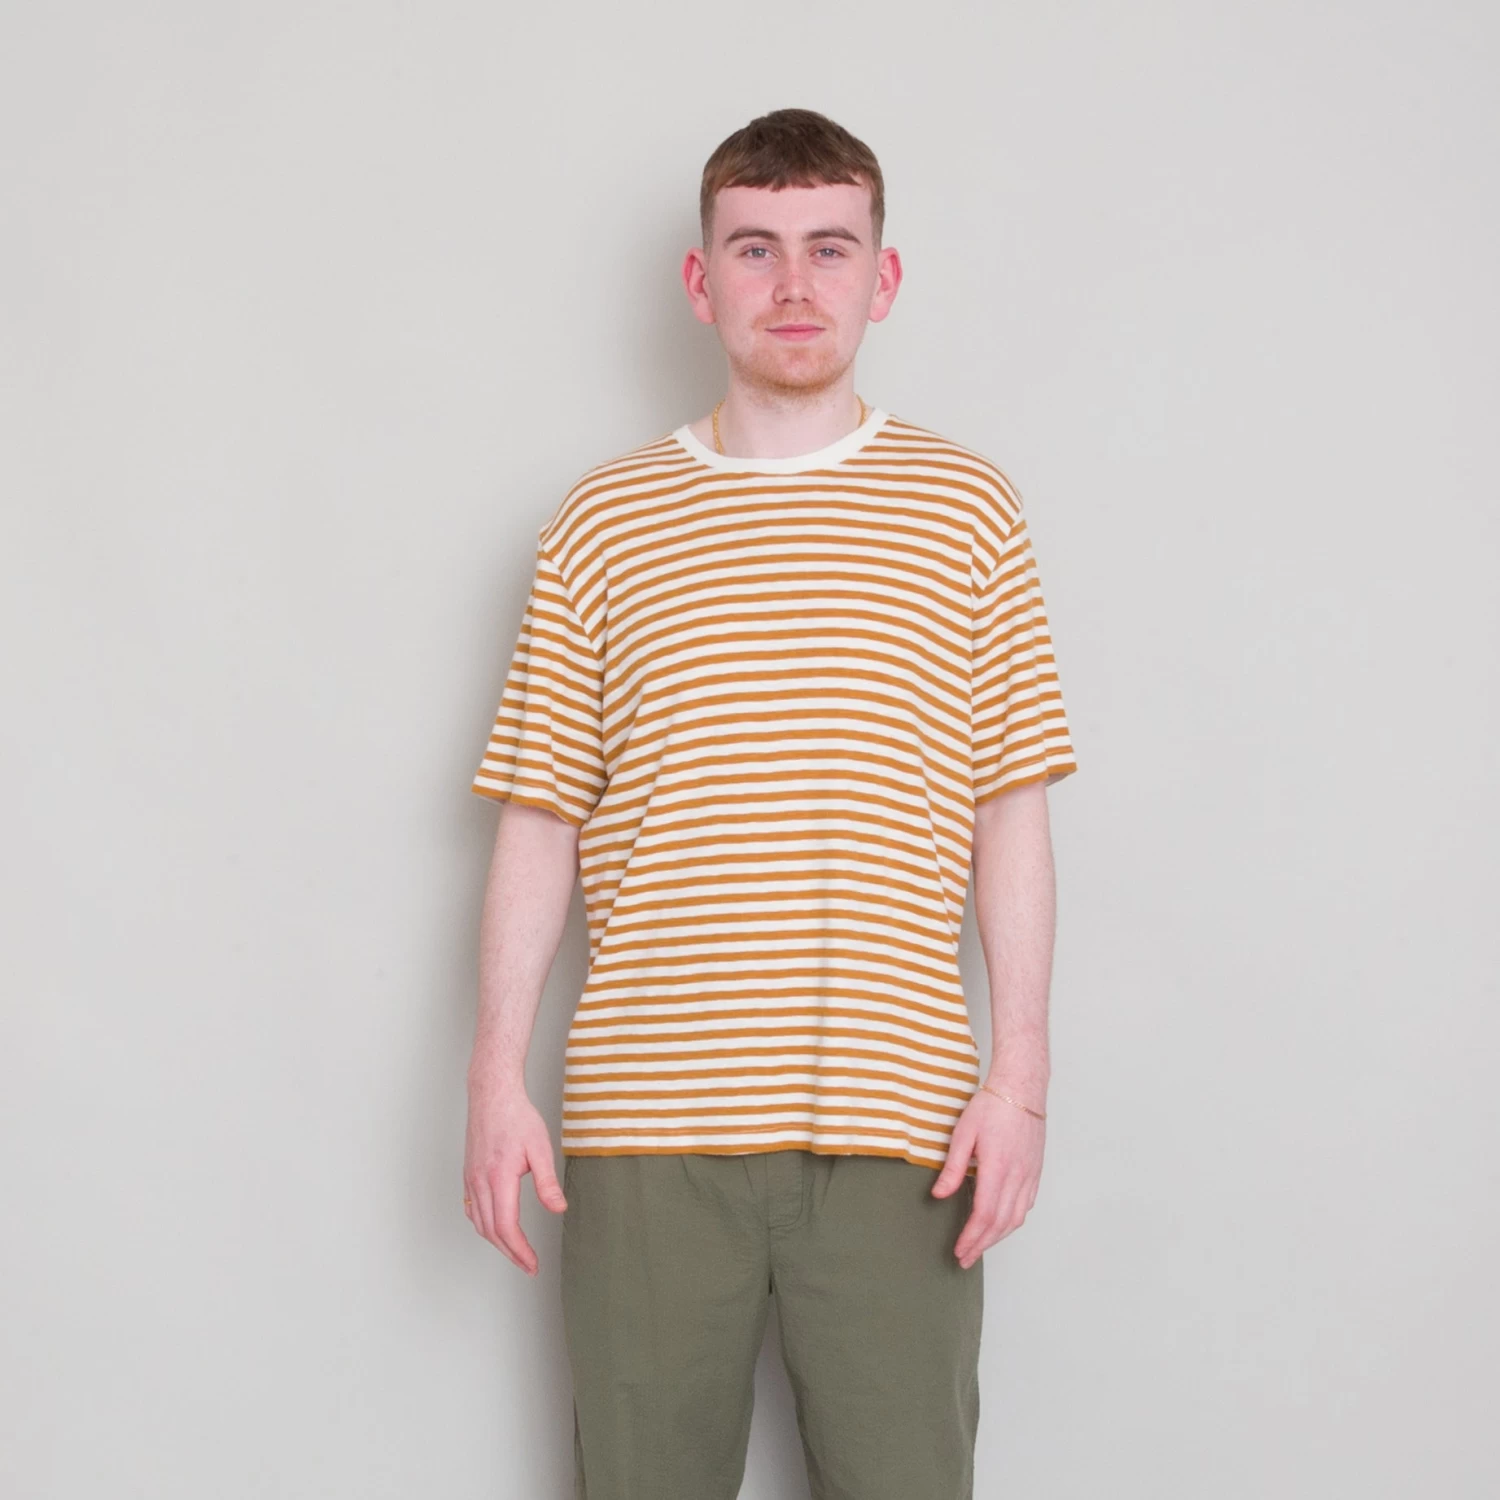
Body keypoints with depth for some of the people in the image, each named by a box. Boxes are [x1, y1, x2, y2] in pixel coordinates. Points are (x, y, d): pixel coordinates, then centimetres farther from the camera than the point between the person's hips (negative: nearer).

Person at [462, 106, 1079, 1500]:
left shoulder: (968, 509, 7)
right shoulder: (604, 521, 8)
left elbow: (1010, 809, 6)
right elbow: (540, 818, 7)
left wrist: (1022, 1073, 0)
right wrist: (497, 1075, 2)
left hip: (898, 1123, 0)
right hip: (642, 1122, 1)